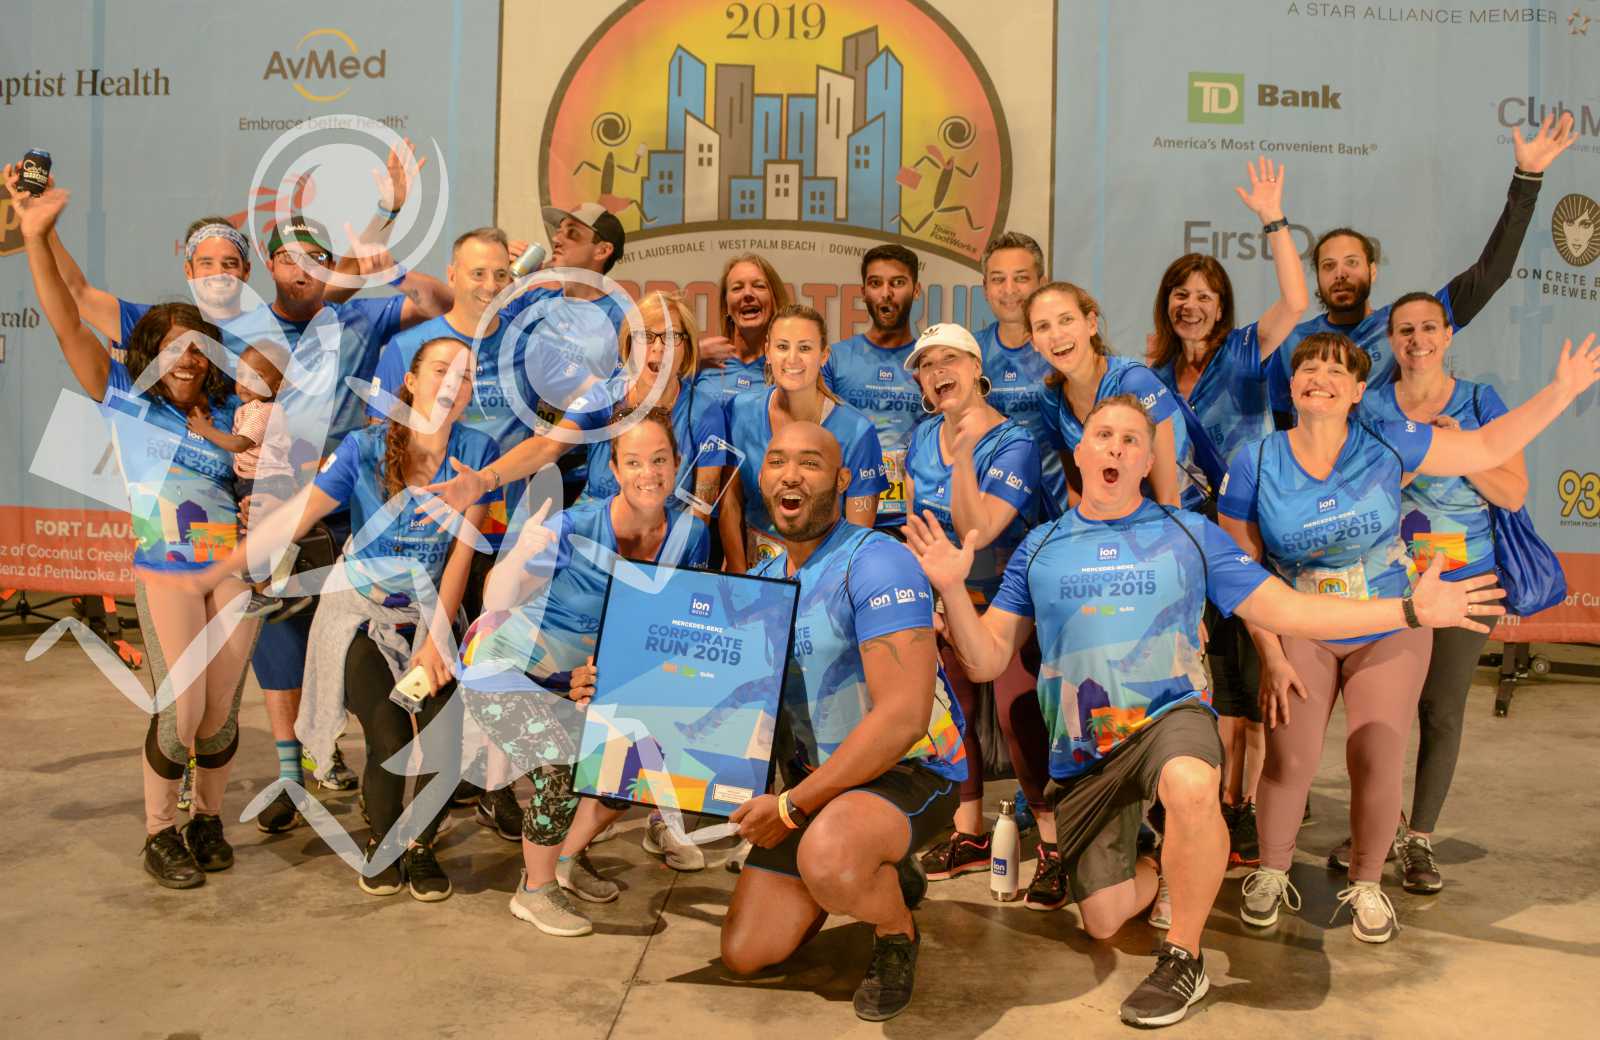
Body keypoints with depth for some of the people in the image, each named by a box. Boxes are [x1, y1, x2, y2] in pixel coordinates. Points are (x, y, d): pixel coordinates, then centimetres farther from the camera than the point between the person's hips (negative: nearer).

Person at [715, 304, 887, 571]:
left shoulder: (856, 432, -9)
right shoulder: (739, 411, -2)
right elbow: (730, 505, 5)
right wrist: (739, 578, -2)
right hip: (757, 562, 2)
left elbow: (859, 530, -3)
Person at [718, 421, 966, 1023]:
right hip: (809, 779, 8)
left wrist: (792, 806, -22)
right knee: (744, 955, 7)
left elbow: (902, 718, -27)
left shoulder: (875, 563, -20)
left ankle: (897, 934, -3)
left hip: (908, 770, -7)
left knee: (826, 859, -39)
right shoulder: (761, 579, 6)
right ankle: (879, 876, 30)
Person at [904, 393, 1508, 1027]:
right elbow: (986, 660, 3)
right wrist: (952, 588, -16)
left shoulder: (1190, 535, 4)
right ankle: (1150, 871, 37)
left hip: (1170, 715, -2)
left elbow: (1286, 610, 2)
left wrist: (1410, 610, -5)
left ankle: (1184, 955, -15)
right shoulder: (1040, 548, 6)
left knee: (1190, 784, -39)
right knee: (1104, 921, -1)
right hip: (1082, 754, 2)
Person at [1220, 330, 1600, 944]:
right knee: (1288, 760, -10)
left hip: (1390, 634, 1)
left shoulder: (1387, 446, -8)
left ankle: (1366, 886, 20)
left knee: (1377, 761, -6)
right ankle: (1270, 875, 16)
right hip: (1301, 635, -1)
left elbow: (1489, 446, 1)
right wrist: (1271, 656, -9)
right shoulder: (1254, 467, -8)